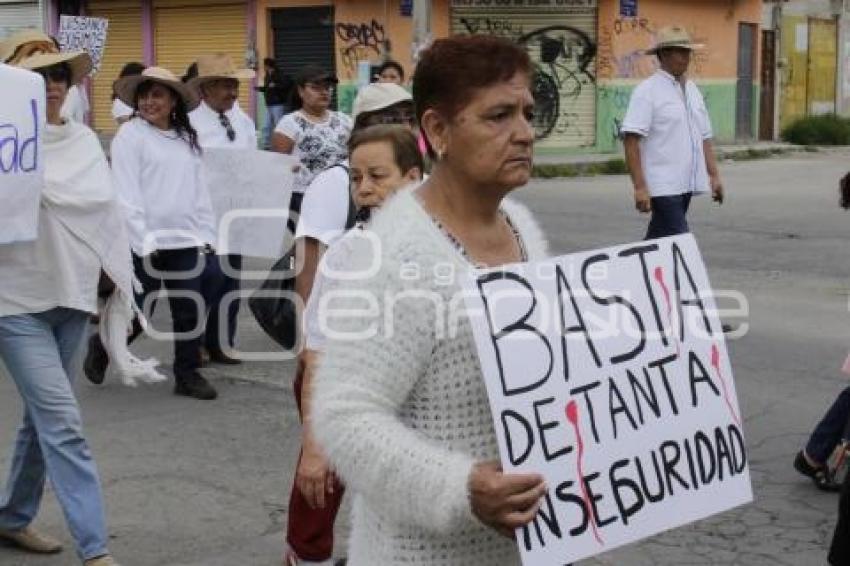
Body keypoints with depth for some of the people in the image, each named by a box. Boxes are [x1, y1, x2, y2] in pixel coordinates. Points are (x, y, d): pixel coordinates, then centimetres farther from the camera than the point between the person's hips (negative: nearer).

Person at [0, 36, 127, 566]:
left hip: (71, 294, 6)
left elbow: (107, 210, 14)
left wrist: (120, 277, 11)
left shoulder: (86, 140, 8)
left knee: (44, 417, 16)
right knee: (63, 423, -10)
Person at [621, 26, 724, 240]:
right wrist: (640, 187, -20)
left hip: (686, 185, 7)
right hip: (662, 187, -7)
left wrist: (713, 175, 13)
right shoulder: (647, 91, -8)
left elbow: (704, 138, 21)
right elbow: (631, 141, -14)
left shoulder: (692, 89, 16)